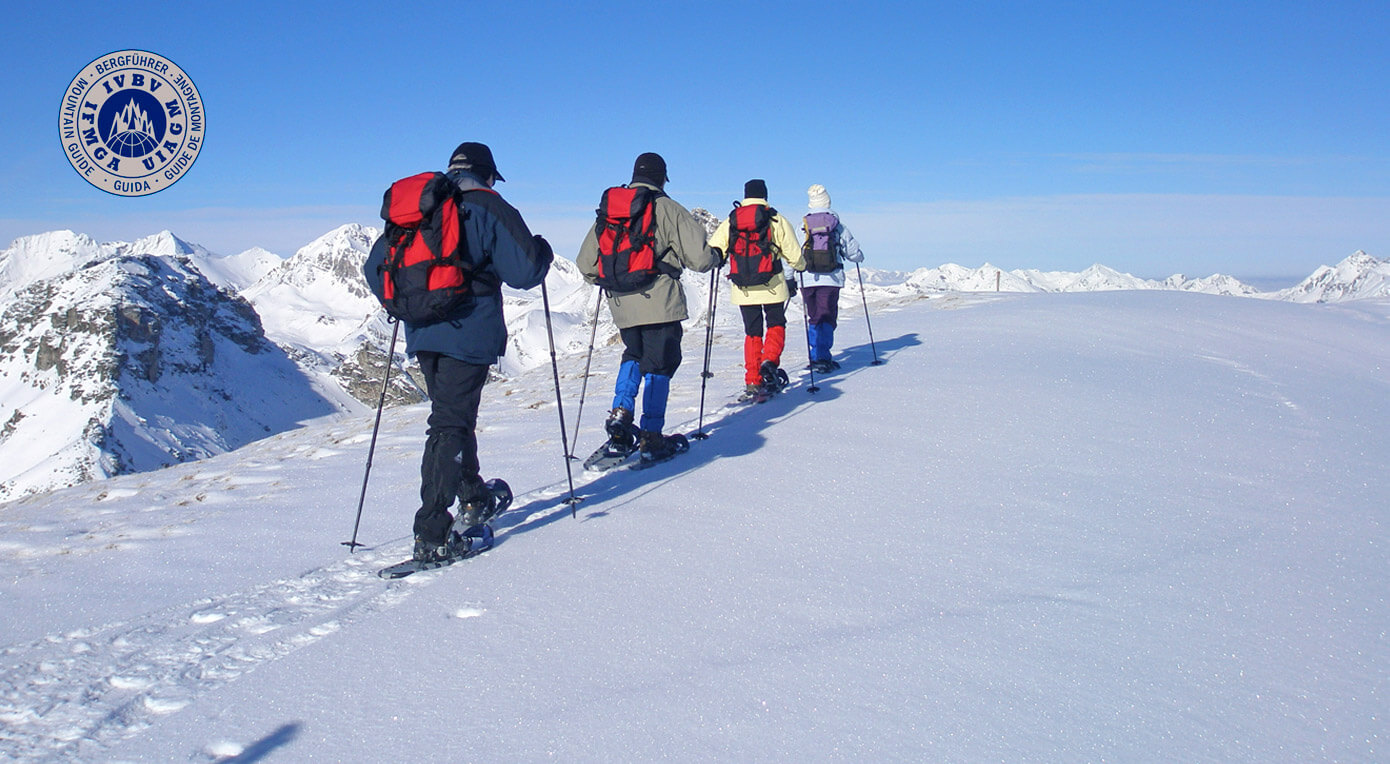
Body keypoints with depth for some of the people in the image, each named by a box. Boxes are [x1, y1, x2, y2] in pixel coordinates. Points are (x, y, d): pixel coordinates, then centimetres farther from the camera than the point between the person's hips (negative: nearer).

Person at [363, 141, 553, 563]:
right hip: (469, 334, -6)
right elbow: (524, 272, -11)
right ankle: (430, 534, -13)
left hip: (423, 334, 6)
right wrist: (542, 252, 10)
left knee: (454, 414, 22)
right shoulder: (492, 211, -2)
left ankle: (473, 498, 36)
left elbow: (374, 267, 13)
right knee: (451, 425, -7)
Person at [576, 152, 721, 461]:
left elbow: (585, 264, 11)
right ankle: (651, 438, 4)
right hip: (659, 302, -5)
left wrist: (603, 279, 31)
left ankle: (620, 412, 10)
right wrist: (715, 258, 13)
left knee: (634, 355, 26)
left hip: (621, 303, 5)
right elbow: (699, 257, -9)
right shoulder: (668, 209, -4)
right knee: (659, 365, 4)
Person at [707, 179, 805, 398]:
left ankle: (752, 381, 7)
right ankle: (770, 360, -10)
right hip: (772, 286, -2)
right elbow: (793, 254, 0)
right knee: (776, 324, 16)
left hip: (743, 289, 2)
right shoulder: (777, 221, -2)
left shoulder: (730, 222, 2)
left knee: (752, 333, 11)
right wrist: (800, 266, 21)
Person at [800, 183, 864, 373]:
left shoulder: (802, 227, 1)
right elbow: (853, 252, 7)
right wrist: (859, 257, 30)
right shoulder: (837, 226, 1)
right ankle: (822, 357, -11)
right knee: (827, 318, 0)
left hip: (808, 279, 1)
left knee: (814, 319, 13)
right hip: (831, 279, -1)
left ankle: (817, 356, 11)